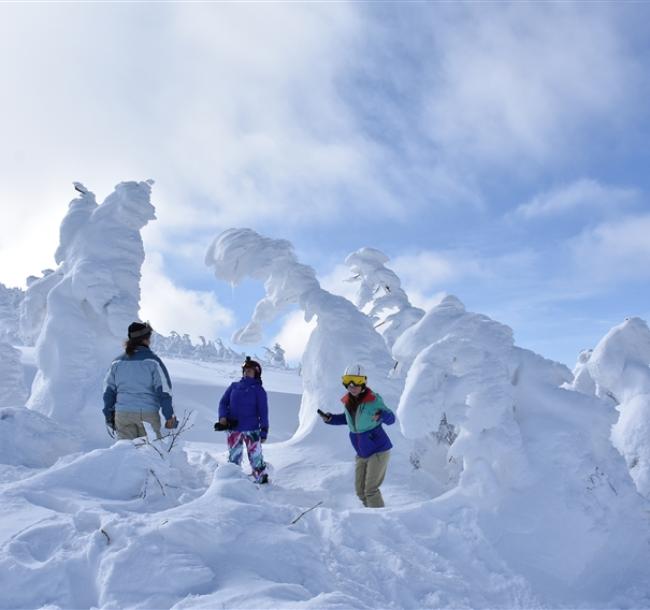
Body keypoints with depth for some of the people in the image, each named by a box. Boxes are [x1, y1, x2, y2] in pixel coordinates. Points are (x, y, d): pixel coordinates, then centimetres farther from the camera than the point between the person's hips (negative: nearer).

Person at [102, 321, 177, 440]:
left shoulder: (117, 362, 6)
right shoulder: (152, 361, -7)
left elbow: (108, 390, 10)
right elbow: (164, 391, -9)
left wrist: (109, 416, 19)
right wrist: (169, 416, -4)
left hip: (122, 414, 4)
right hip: (148, 414, -4)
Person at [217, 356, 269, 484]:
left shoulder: (258, 390, 2)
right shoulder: (234, 386, 12)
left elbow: (263, 412, -1)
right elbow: (223, 402, 12)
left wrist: (264, 431, -7)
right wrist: (223, 416, -7)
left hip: (252, 430, -3)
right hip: (234, 429, 3)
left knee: (255, 456, -3)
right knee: (233, 457, 7)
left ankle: (262, 478, 9)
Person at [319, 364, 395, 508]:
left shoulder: (373, 400, -19)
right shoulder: (348, 401, -2)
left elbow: (391, 419, -17)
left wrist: (381, 415, -39)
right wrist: (330, 419, 3)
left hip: (378, 450, -7)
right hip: (362, 454, 7)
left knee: (370, 490, -9)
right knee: (360, 491, 13)